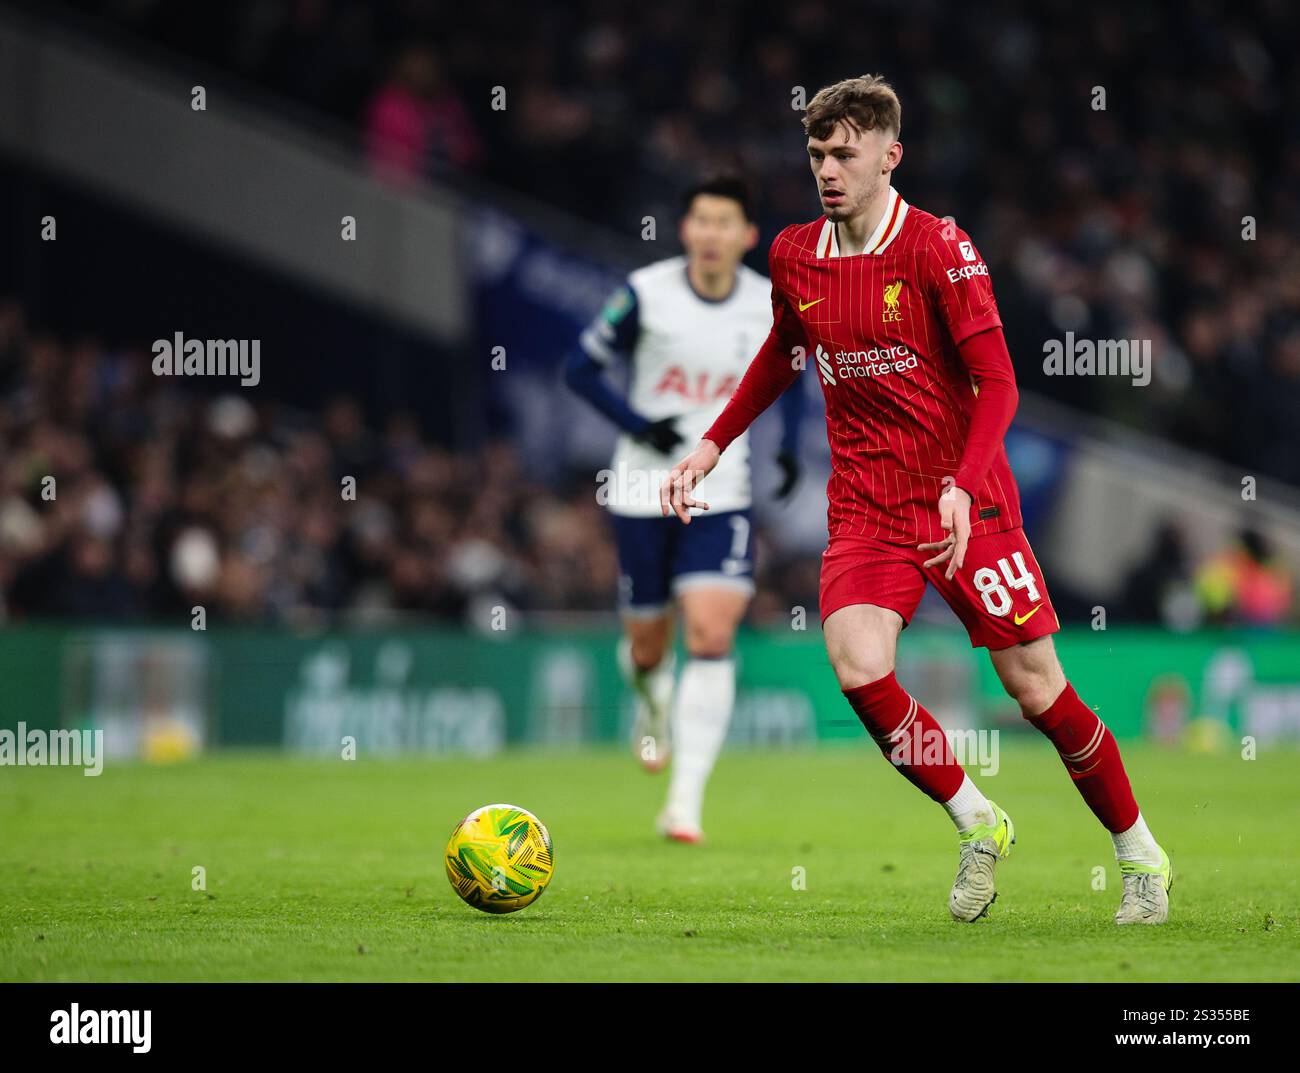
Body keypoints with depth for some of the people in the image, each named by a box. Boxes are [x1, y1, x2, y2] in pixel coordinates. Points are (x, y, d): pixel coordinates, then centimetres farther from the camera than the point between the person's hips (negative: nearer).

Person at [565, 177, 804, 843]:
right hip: (643, 491, 0)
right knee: (648, 646, 9)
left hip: (720, 494, 0)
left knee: (712, 638, -16)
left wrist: (789, 449, 4)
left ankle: (686, 802, -15)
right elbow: (581, 368, 0)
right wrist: (638, 426, -14)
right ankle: (650, 696, 49)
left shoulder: (772, 307, -2)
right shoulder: (646, 293, -8)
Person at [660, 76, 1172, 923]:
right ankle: (978, 826, 1)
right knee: (859, 670, -22)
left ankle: (1141, 854, 21)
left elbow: (998, 382, -13)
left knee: (1038, 691, -2)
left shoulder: (937, 249, -11)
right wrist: (709, 449, 18)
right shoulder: (794, 257, 4)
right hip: (865, 505, 4)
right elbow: (781, 359, 24)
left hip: (965, 499, -3)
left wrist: (963, 487, -27)